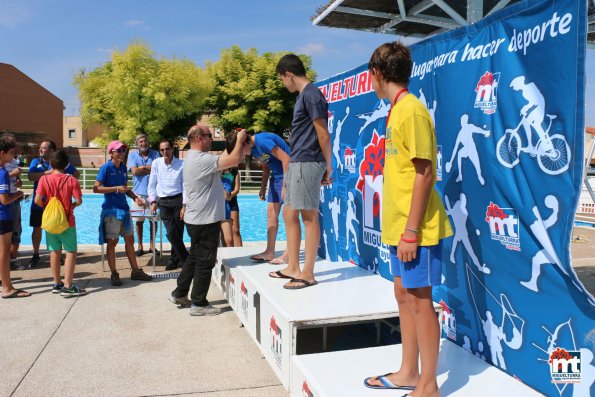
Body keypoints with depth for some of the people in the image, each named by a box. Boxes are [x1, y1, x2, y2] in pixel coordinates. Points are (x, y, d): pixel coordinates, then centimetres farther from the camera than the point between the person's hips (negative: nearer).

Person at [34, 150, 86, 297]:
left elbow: (37, 200, -10)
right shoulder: (71, 180, -10)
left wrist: (46, 207, 9)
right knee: (71, 252, 2)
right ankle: (68, 286, -1)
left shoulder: (44, 179, -5)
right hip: (67, 221, -3)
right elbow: (78, 201, -13)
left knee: (55, 252, 13)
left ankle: (57, 284, 21)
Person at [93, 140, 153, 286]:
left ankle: (136, 271, 20)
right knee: (112, 242, 1)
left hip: (124, 208, 7)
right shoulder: (106, 168, -9)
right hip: (111, 209, -7)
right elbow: (96, 188, -15)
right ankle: (114, 274, 11)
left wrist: (135, 197, 4)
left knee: (130, 240, 11)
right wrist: (116, 189, -20)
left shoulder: (123, 167, 11)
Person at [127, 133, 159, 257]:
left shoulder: (155, 154, 5)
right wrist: (151, 169, -7)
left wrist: (143, 167, -8)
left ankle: (152, 246, 17)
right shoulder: (133, 155, 4)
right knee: (139, 220, 4)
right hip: (139, 192, 0)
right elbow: (134, 171, -10)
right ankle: (140, 246, 16)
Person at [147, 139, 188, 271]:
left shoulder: (181, 164, -2)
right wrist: (153, 201, 4)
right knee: (171, 234, -4)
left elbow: (185, 185, -1)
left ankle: (174, 259, 18)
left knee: (177, 233, -1)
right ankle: (186, 259, 10)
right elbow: (152, 184, 11)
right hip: (163, 202, 2)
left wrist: (184, 205, -8)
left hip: (178, 200, -2)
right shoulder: (156, 163, 4)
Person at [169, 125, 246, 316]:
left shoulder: (193, 158, 14)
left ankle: (179, 294, 31)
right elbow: (235, 160, -25)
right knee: (205, 261, 0)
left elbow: (223, 160, 16)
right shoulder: (202, 159, -20)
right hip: (205, 219, -10)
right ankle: (199, 304, 10)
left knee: (194, 257, 21)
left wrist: (232, 144, 13)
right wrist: (240, 140, -10)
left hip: (196, 219, 11)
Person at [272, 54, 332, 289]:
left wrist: (328, 165, -8)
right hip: (297, 163, 10)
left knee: (309, 216, -4)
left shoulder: (310, 95, -12)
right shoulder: (303, 95, 19)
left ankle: (308, 273, 4)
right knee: (289, 214, 12)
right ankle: (293, 268, 21)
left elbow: (323, 134, -14)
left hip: (307, 163, -10)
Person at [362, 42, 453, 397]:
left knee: (420, 300, 1)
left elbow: (425, 173, -18)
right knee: (404, 295, 15)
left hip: (415, 230, -9)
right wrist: (400, 228, 17)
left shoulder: (412, 109, -14)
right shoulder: (397, 109, 13)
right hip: (399, 226, 9)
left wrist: (411, 231, -20)